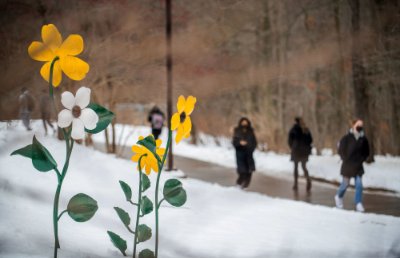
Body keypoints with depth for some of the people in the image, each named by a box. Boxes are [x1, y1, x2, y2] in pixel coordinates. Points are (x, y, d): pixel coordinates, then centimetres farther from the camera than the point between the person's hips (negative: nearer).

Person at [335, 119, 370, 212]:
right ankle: (339, 197, 36)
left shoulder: (363, 139, 1)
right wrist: (346, 160, -4)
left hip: (358, 166, 3)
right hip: (347, 165, -3)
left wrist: (361, 160, 5)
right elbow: (341, 150, -3)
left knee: (359, 184, -6)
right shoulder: (347, 138, -9)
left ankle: (358, 204, -1)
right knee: (345, 184, 9)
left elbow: (366, 152, 14)